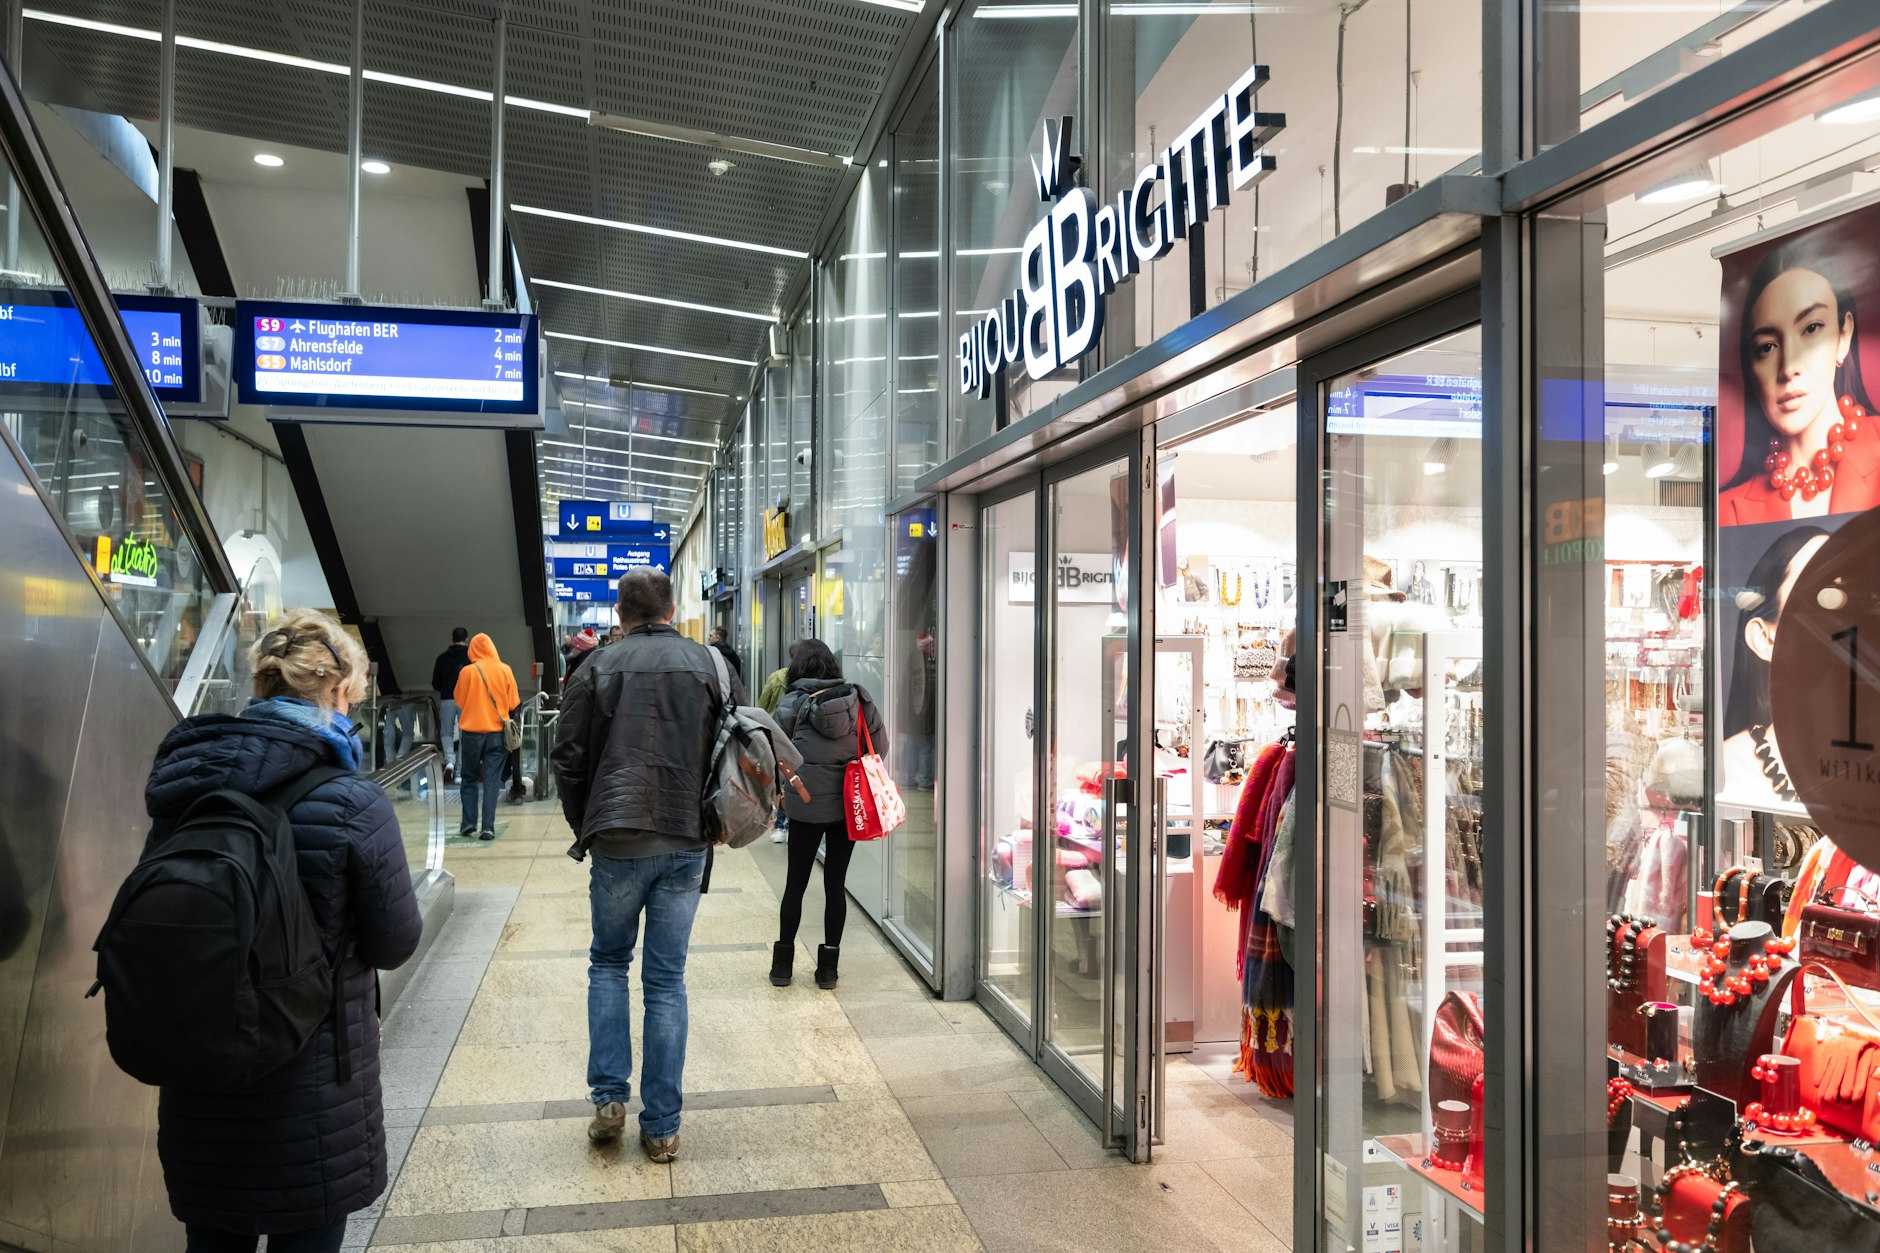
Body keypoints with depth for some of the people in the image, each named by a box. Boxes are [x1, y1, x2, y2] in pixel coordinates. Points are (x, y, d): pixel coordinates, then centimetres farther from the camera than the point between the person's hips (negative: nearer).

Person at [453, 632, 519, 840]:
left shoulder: (467, 672, -7)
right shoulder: (505, 670, -3)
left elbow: (459, 701, 3)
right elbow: (513, 703, 2)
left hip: (471, 731, -1)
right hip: (497, 732, 1)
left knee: (469, 779, 13)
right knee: (492, 780, 3)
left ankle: (468, 824, 11)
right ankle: (488, 827, -3)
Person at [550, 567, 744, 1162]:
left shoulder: (598, 669, -2)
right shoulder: (711, 666, 3)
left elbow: (568, 762, 0)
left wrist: (586, 830, 13)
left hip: (617, 842, -1)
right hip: (688, 844, 2)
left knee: (608, 963, 19)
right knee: (666, 978, 9)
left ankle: (609, 1098, 12)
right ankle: (661, 1127, 12)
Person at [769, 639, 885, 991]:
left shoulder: (792, 704, -6)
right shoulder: (857, 699, 0)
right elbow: (879, 745, 2)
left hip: (806, 807, -2)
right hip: (849, 806, 2)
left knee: (796, 883, 11)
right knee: (835, 883, 9)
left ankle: (783, 964, 19)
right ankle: (828, 967, 14)